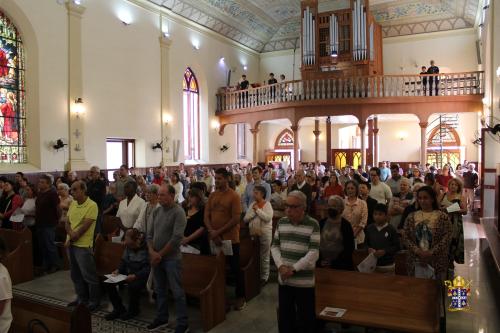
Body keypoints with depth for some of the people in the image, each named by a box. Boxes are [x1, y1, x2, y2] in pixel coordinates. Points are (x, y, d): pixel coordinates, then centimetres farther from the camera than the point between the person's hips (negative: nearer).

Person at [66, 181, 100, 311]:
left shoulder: (92, 205, -15)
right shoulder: (72, 204, 9)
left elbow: (86, 225, -17)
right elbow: (67, 222, 9)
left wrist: (74, 236, -9)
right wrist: (70, 234, -10)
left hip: (83, 245, -8)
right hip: (71, 244, 8)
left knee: (88, 275, 0)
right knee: (76, 274, 18)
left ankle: (94, 301, 14)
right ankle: (82, 298, 33)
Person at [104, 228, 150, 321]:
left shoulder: (147, 248, -21)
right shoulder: (128, 246, 2)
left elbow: (148, 268, -22)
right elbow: (124, 261, 15)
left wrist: (135, 276, -31)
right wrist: (118, 270, -4)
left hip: (142, 276, -7)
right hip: (128, 273, 7)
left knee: (132, 286, -36)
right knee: (108, 283, -11)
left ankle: (133, 311, -5)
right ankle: (119, 309, 7)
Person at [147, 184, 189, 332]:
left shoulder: (178, 212, -14)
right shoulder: (156, 211, 7)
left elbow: (176, 238, -18)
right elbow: (150, 233, 9)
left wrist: (160, 254, -13)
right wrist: (152, 252, -6)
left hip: (172, 258, -6)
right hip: (156, 257, 7)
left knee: (177, 292, 0)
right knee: (159, 289, 18)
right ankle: (161, 317, 33)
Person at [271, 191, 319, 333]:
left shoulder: (313, 224, -10)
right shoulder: (281, 222, 5)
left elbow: (314, 252, -14)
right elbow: (275, 246, 8)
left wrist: (294, 269, -16)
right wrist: (281, 266, -8)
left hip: (304, 281, -4)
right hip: (284, 279, 4)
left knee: (305, 317, 8)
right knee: (284, 315, 16)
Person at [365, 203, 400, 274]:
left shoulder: (391, 229, -9)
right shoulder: (369, 228, 2)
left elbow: (397, 246, -7)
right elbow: (366, 243, 12)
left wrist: (385, 251, -19)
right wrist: (368, 249, -9)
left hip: (388, 266, -3)